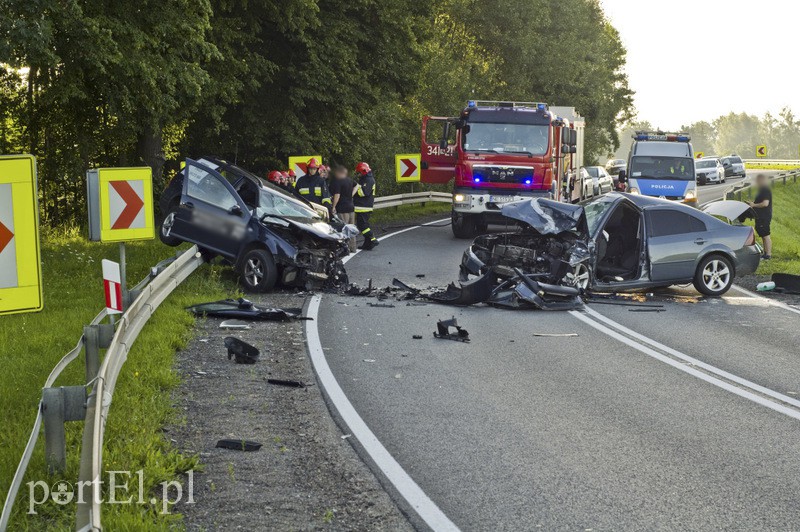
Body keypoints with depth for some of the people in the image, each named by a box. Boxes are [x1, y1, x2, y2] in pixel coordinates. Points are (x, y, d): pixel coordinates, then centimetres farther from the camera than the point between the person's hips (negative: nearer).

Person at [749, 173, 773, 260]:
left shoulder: (766, 190, -18)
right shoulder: (763, 189, 15)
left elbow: (765, 203, -26)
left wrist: (754, 205, -17)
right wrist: (753, 202, 11)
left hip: (764, 217, -11)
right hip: (761, 216, 11)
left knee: (766, 235, -8)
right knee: (763, 235, 16)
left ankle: (768, 255, -7)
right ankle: (765, 253, 23)